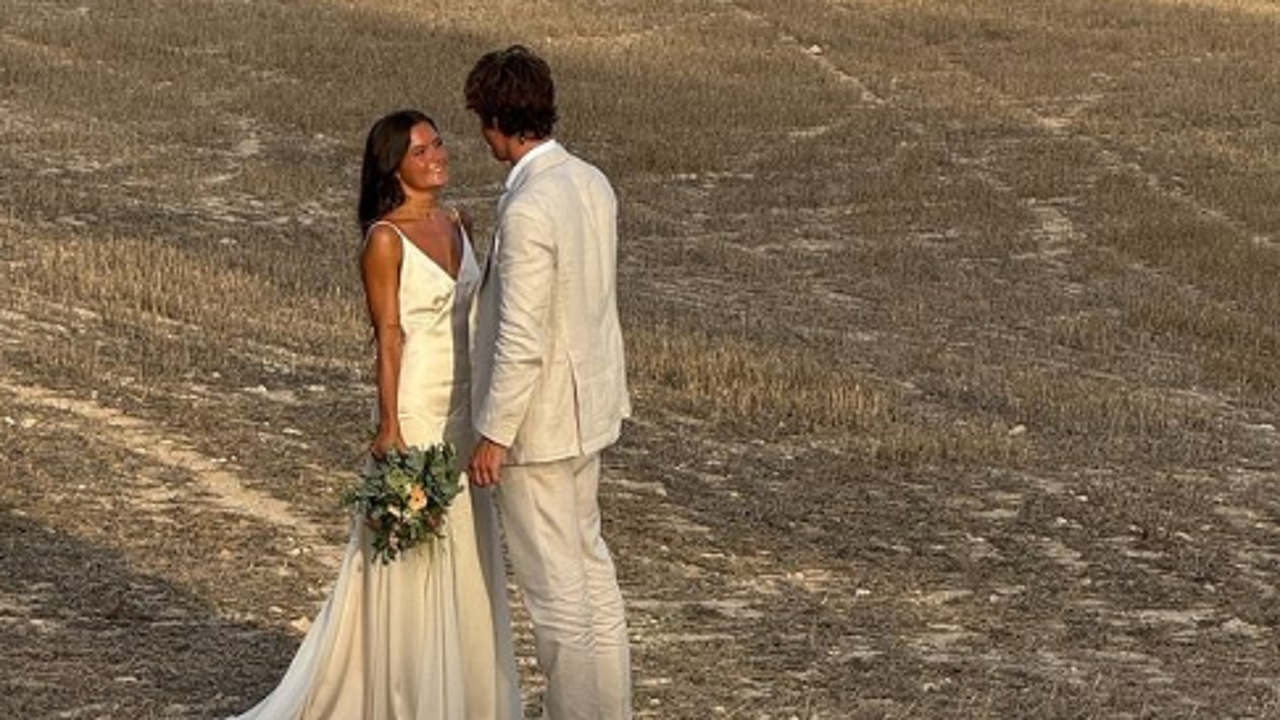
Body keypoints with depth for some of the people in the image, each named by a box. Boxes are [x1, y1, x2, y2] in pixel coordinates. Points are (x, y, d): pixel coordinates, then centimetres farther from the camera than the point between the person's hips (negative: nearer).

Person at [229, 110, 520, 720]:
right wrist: (390, 429, -16)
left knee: (464, 558, 12)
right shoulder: (385, 240, -12)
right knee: (413, 561, 0)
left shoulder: (455, 225, 9)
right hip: (416, 411, -7)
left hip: (463, 413, 7)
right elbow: (388, 337, -14)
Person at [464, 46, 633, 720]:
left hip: (537, 420, -9)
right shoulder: (592, 184, 2)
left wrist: (493, 435, -16)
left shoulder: (527, 212, -25)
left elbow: (521, 343, -25)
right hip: (588, 407, 9)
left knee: (556, 584, 2)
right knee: (587, 562, 20)